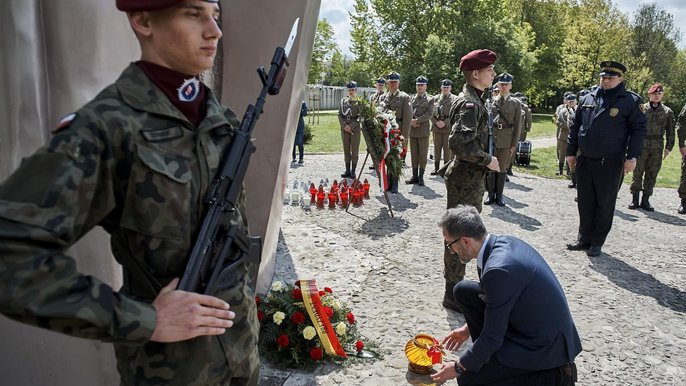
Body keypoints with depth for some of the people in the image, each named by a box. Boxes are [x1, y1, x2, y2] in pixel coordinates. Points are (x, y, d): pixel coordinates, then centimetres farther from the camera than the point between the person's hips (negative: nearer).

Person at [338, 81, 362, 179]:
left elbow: (360, 117, -6)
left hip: (355, 128, -4)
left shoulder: (359, 101, -1)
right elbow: (340, 115, 7)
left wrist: (351, 126, -14)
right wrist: (344, 125, -7)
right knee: (346, 150, 7)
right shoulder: (343, 101, 10)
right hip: (344, 128, 4)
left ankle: (353, 172, 4)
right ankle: (347, 171, 13)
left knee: (354, 150, -1)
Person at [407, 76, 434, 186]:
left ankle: (421, 177, 6)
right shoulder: (411, 98, 14)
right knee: (414, 155, 6)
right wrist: (411, 121, -11)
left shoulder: (429, 100, 4)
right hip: (412, 130, 3)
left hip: (423, 131, -3)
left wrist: (417, 120, -15)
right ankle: (414, 176, 13)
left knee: (423, 155, 0)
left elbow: (429, 114, -7)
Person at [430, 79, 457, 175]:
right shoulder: (435, 98, 13)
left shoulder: (454, 99, 3)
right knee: (437, 148, 6)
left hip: (448, 127, -3)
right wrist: (436, 122, -7)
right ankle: (436, 168, 11)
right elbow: (431, 113, 10)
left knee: (447, 148, -2)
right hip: (436, 127, 3)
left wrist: (445, 123, -13)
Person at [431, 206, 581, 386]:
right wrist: (469, 328, 18)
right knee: (463, 291, 3)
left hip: (545, 344, -9)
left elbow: (493, 336, -21)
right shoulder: (503, 242, -2)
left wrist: (459, 367, -7)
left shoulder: (498, 269, -31)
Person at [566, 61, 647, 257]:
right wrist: (571, 152, 10)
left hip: (611, 163, -4)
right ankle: (584, 238, 22)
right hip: (584, 160, 4)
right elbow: (575, 126, 13)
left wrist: (632, 156, -11)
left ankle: (597, 243, 16)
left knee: (605, 204, 5)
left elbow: (638, 130, -4)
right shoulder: (587, 99, 9)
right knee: (585, 202, 10)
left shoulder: (631, 101, -3)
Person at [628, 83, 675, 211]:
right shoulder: (641, 108, 3)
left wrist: (668, 147, 5)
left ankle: (645, 200, 12)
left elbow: (670, 131, 11)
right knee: (637, 173, 0)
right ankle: (634, 199, 8)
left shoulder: (667, 112, 10)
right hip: (641, 146, -2)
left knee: (652, 175, 4)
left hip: (657, 148, 2)